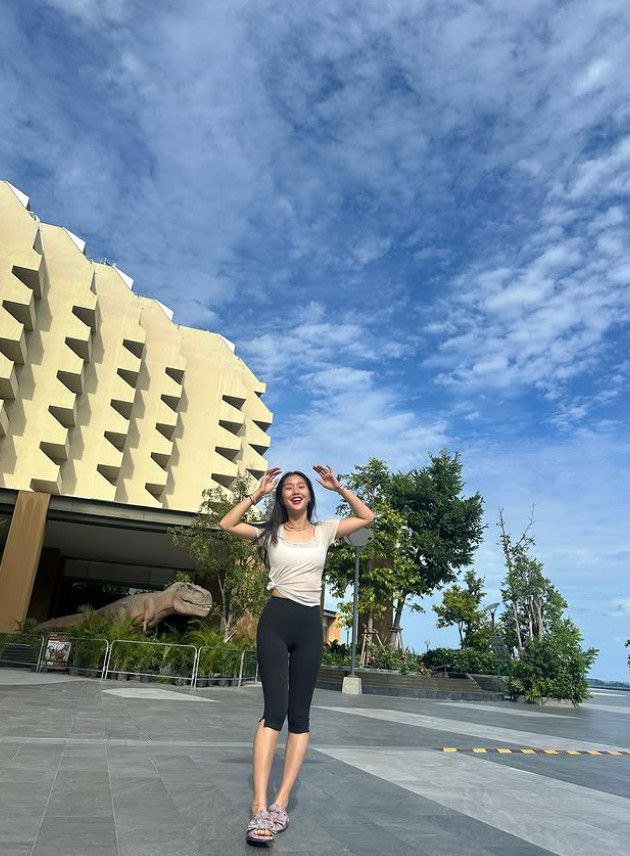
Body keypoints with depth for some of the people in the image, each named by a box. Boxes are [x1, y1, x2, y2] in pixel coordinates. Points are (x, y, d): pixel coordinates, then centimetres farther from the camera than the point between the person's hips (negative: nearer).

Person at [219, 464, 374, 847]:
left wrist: (338, 487, 4)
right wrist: (259, 492, -3)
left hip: (310, 624, 3)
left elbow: (367, 517, 10)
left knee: (300, 713, 2)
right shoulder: (271, 533, 5)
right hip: (276, 619, -2)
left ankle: (281, 803, 8)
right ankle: (260, 808, -13)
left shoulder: (324, 530, 9)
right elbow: (227, 524, 0)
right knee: (275, 708, -12)